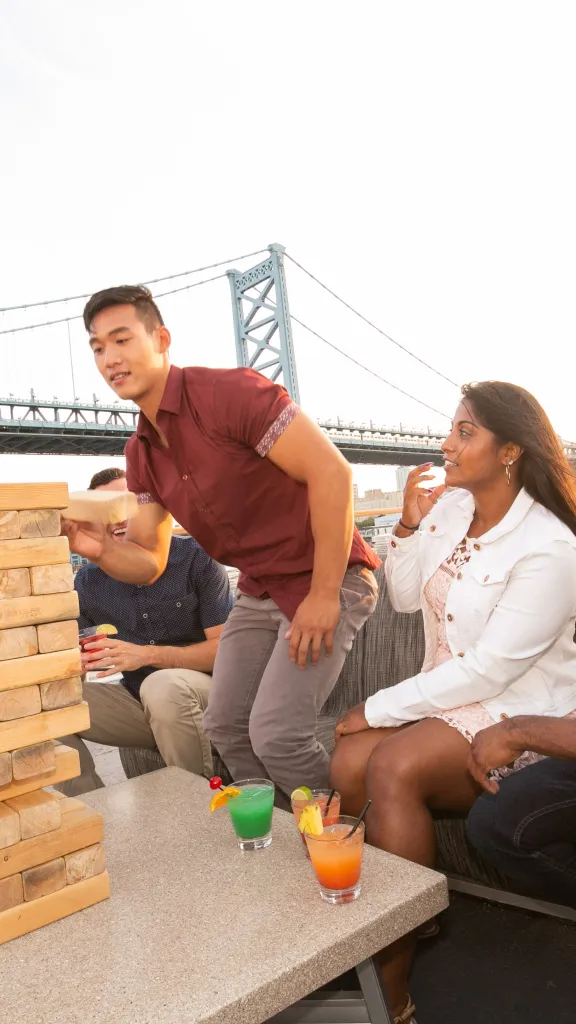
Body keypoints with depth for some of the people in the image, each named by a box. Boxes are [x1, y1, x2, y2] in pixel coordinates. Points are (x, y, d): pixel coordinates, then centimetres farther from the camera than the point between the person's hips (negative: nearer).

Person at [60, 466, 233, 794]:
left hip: (202, 691, -4)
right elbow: (80, 655, 5)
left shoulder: (197, 559, -12)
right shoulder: (88, 580, 1)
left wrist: (147, 655, -26)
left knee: (163, 685, -37)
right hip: (138, 701, 5)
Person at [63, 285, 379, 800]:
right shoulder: (141, 453, 6)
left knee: (275, 734, -13)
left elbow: (332, 472, -25)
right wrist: (98, 549, -15)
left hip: (328, 578, -8)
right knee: (225, 726, 9)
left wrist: (324, 594, -23)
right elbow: (147, 561, 8)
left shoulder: (230, 391, -20)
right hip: (259, 591, 8)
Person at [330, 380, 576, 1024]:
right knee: (348, 763, -21)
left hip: (518, 718, -6)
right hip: (449, 700, 6)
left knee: (393, 767, -30)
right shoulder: (450, 506, 3)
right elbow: (405, 598, 12)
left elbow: (488, 672, -22)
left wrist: (379, 709, -17)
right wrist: (410, 524, -4)